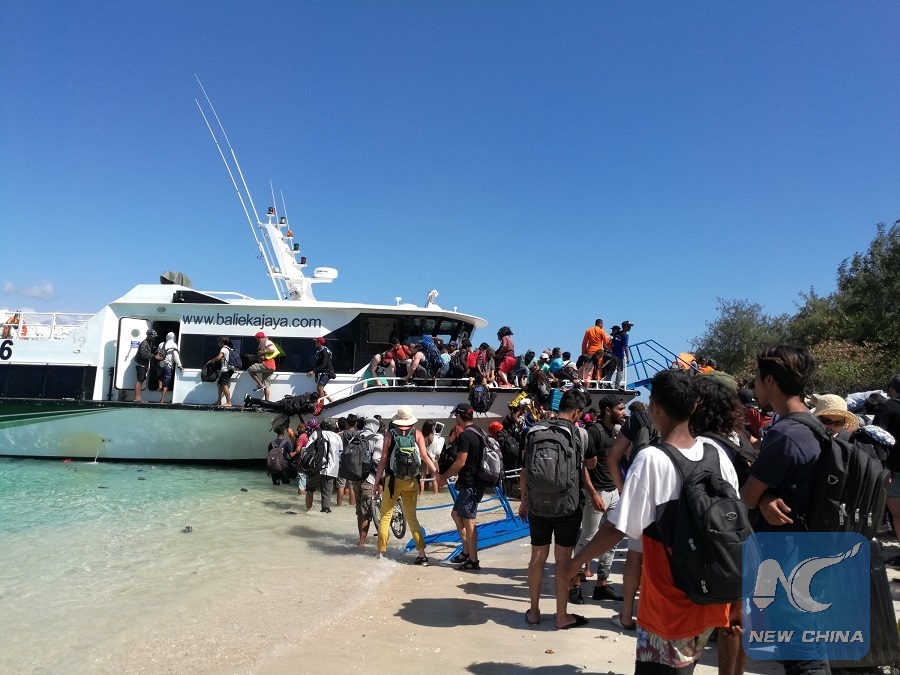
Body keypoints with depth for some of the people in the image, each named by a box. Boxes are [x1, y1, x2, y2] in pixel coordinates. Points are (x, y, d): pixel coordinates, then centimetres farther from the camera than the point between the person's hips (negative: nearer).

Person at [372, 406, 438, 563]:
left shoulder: (390, 434, -3)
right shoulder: (417, 434, 0)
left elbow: (383, 460, -4)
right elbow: (425, 457, -6)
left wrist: (377, 481, 2)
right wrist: (437, 473, -1)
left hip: (393, 479, -2)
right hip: (412, 481, 2)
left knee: (385, 516, 12)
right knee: (411, 517, 12)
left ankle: (380, 551, 16)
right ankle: (422, 554, 5)